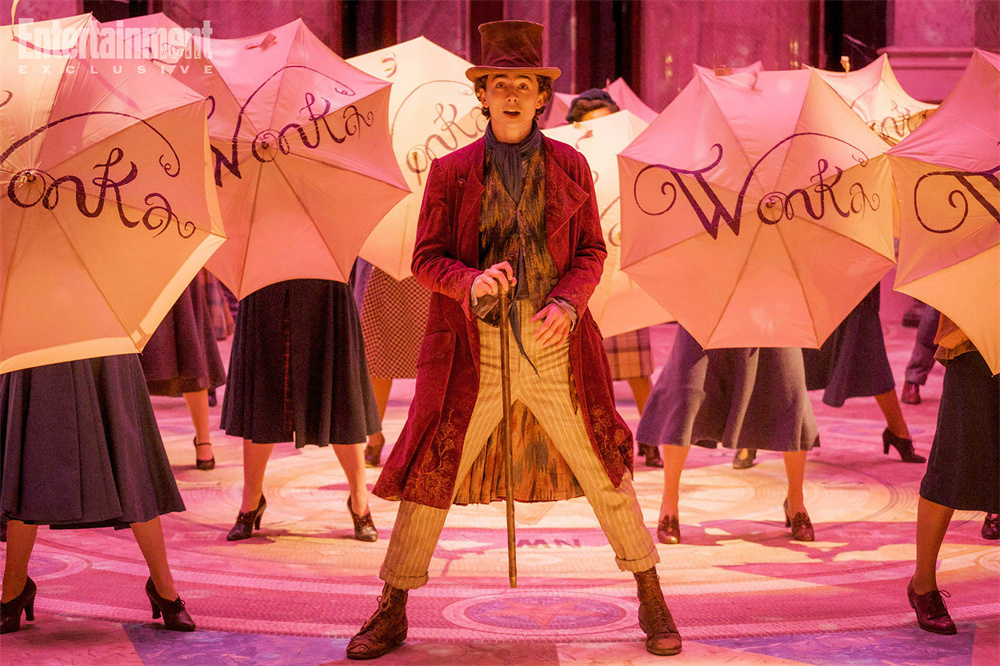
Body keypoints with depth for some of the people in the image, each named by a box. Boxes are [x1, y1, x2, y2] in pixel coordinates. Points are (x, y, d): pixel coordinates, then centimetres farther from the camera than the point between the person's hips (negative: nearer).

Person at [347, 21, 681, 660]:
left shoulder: (570, 166, 5)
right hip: (474, 351, -1)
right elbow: (427, 258, 1)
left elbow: (592, 252, 7)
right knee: (429, 476, 1)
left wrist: (567, 303, -13)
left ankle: (653, 605, 21)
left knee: (606, 474, 6)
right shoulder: (451, 171, 2)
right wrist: (471, 282, -20)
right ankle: (392, 614, 16)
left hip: (555, 348, 1)